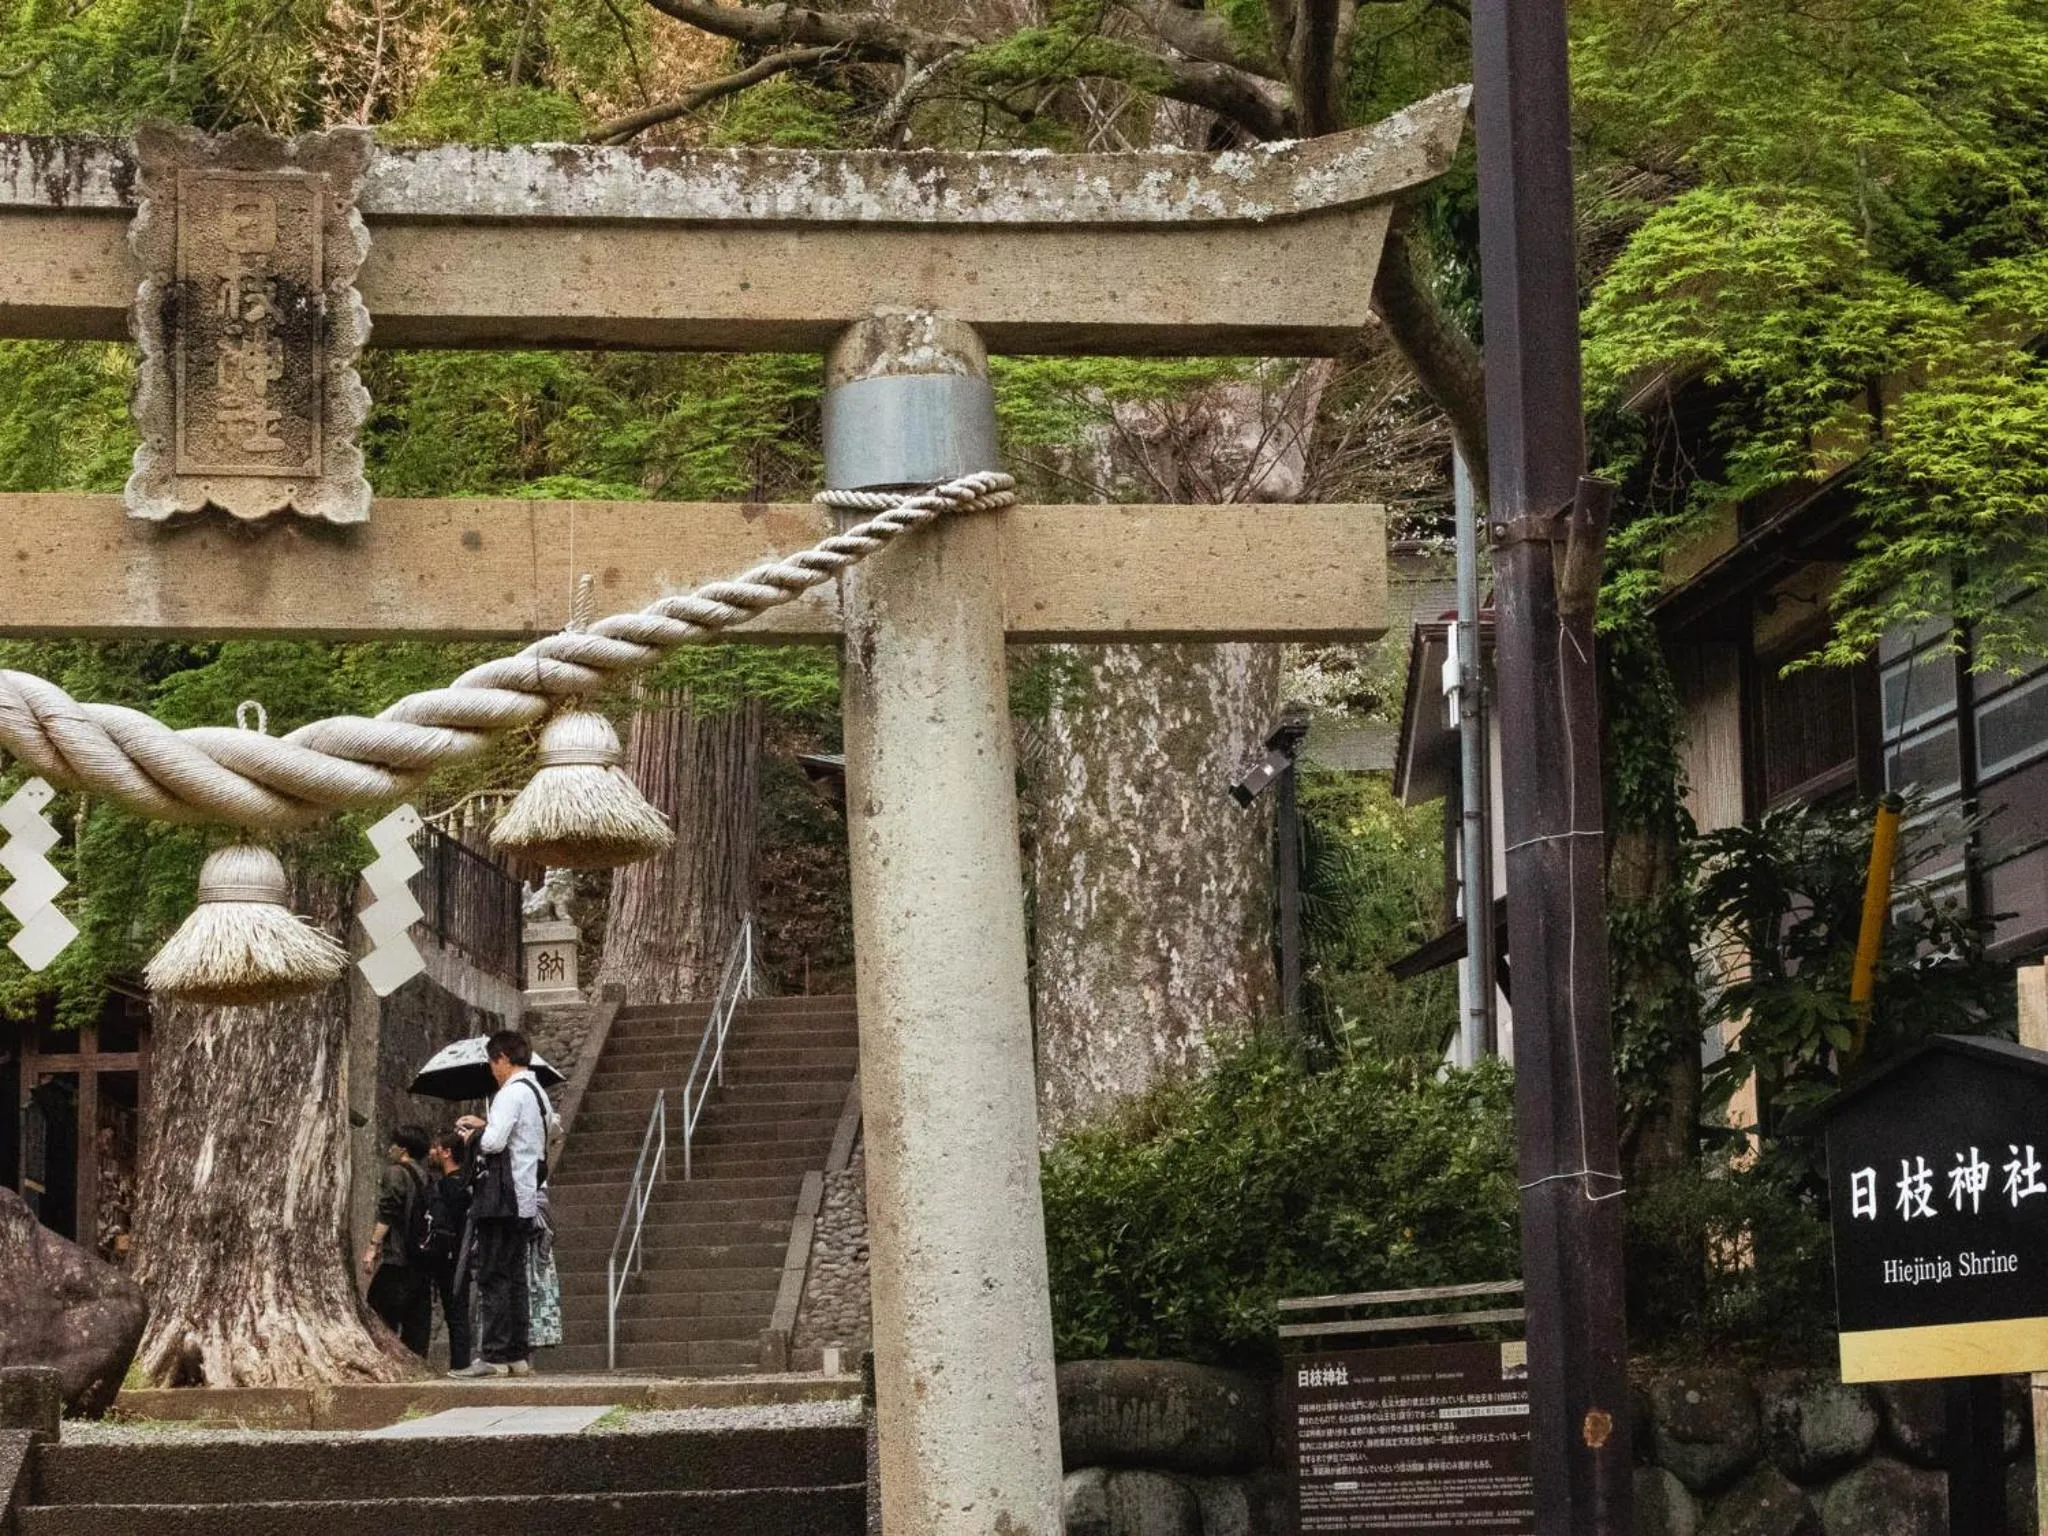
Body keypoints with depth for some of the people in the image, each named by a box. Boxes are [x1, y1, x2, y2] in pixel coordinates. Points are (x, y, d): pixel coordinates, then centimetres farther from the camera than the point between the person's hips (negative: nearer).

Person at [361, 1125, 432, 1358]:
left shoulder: (395, 1173, -5)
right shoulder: (425, 1177, 16)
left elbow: (387, 1214, -14)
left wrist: (373, 1245, -14)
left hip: (396, 1257, -8)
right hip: (421, 1258, 8)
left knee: (383, 1316, -8)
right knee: (417, 1319, 7)